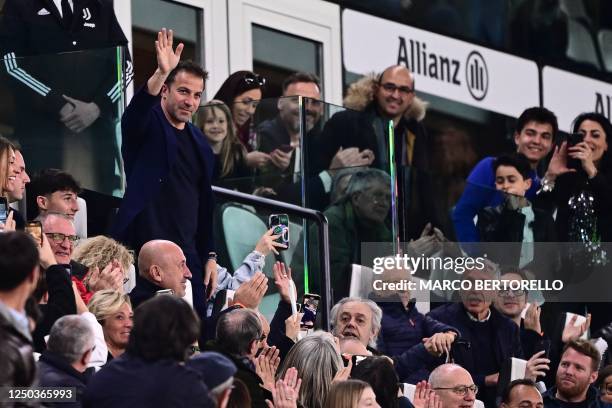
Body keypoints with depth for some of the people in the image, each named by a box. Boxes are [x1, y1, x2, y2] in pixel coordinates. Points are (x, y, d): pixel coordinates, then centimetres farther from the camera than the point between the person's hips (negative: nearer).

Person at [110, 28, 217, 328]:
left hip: (187, 256, 6)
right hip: (143, 251, -6)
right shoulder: (147, 125, 1)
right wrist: (160, 73, -41)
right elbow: (137, 109, -23)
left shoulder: (200, 144, 18)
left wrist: (210, 257, 14)